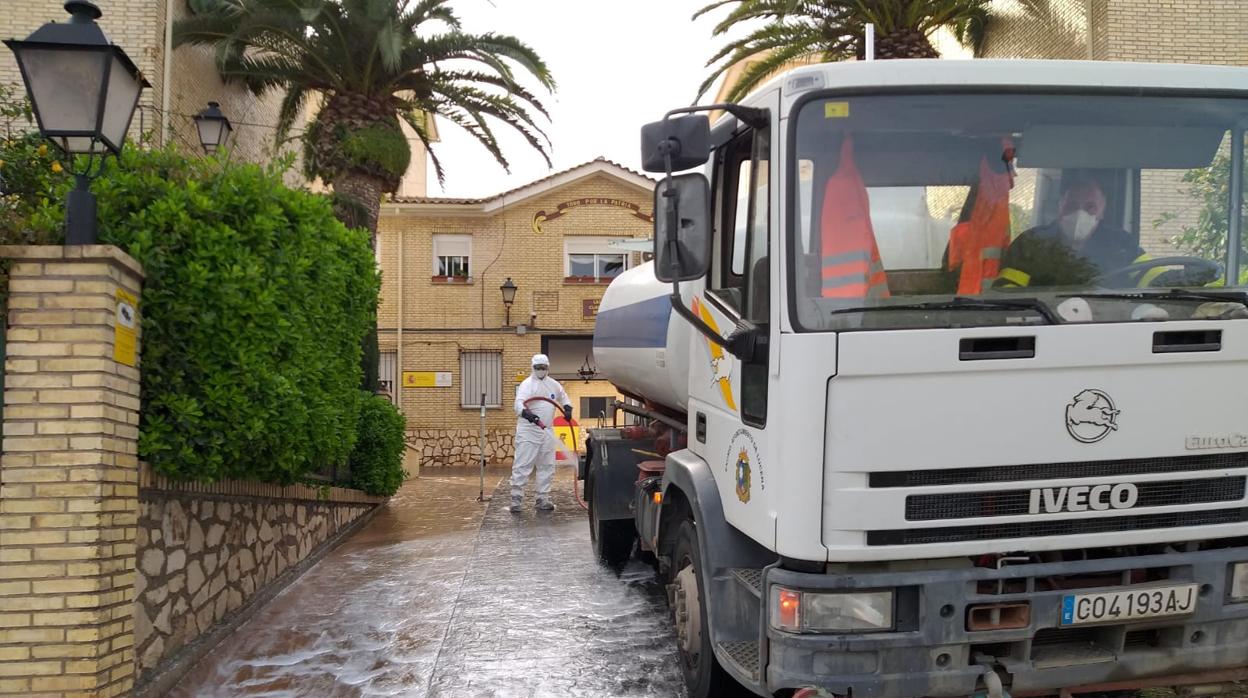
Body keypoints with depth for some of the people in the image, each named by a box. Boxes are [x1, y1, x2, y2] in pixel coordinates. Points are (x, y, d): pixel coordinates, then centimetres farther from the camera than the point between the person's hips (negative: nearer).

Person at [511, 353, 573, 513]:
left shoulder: (554, 384, 11)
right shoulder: (527, 384, -9)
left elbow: (563, 397, 29)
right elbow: (519, 404, -24)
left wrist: (568, 409, 9)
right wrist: (527, 413, -44)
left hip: (547, 431, 7)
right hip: (528, 430, -7)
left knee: (547, 466, 10)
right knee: (523, 464, -10)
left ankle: (542, 500, 18)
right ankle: (516, 499, -6)